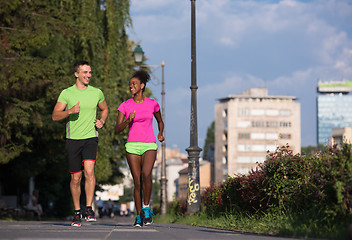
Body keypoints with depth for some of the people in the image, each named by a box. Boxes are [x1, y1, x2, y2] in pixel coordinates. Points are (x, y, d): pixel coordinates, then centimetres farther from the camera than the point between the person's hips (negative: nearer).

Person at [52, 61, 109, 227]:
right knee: (76, 178, 4)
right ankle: (77, 212, 19)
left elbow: (105, 109, 25)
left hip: (90, 138, 0)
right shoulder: (67, 93, 1)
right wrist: (70, 111, -20)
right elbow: (55, 116, -2)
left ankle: (89, 209, -15)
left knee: (89, 170, -22)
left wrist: (102, 121, 4)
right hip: (73, 139, 0)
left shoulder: (97, 93, 7)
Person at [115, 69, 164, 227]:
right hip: (132, 146, 1)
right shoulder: (125, 106, 3)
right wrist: (128, 121, -19)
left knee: (146, 174, -26)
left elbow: (160, 121, 22)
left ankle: (146, 207, -8)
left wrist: (161, 133, 3)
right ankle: (139, 216, 9)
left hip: (149, 146, -1)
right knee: (137, 181, -3)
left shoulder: (152, 104, 4)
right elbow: (117, 130, -1)